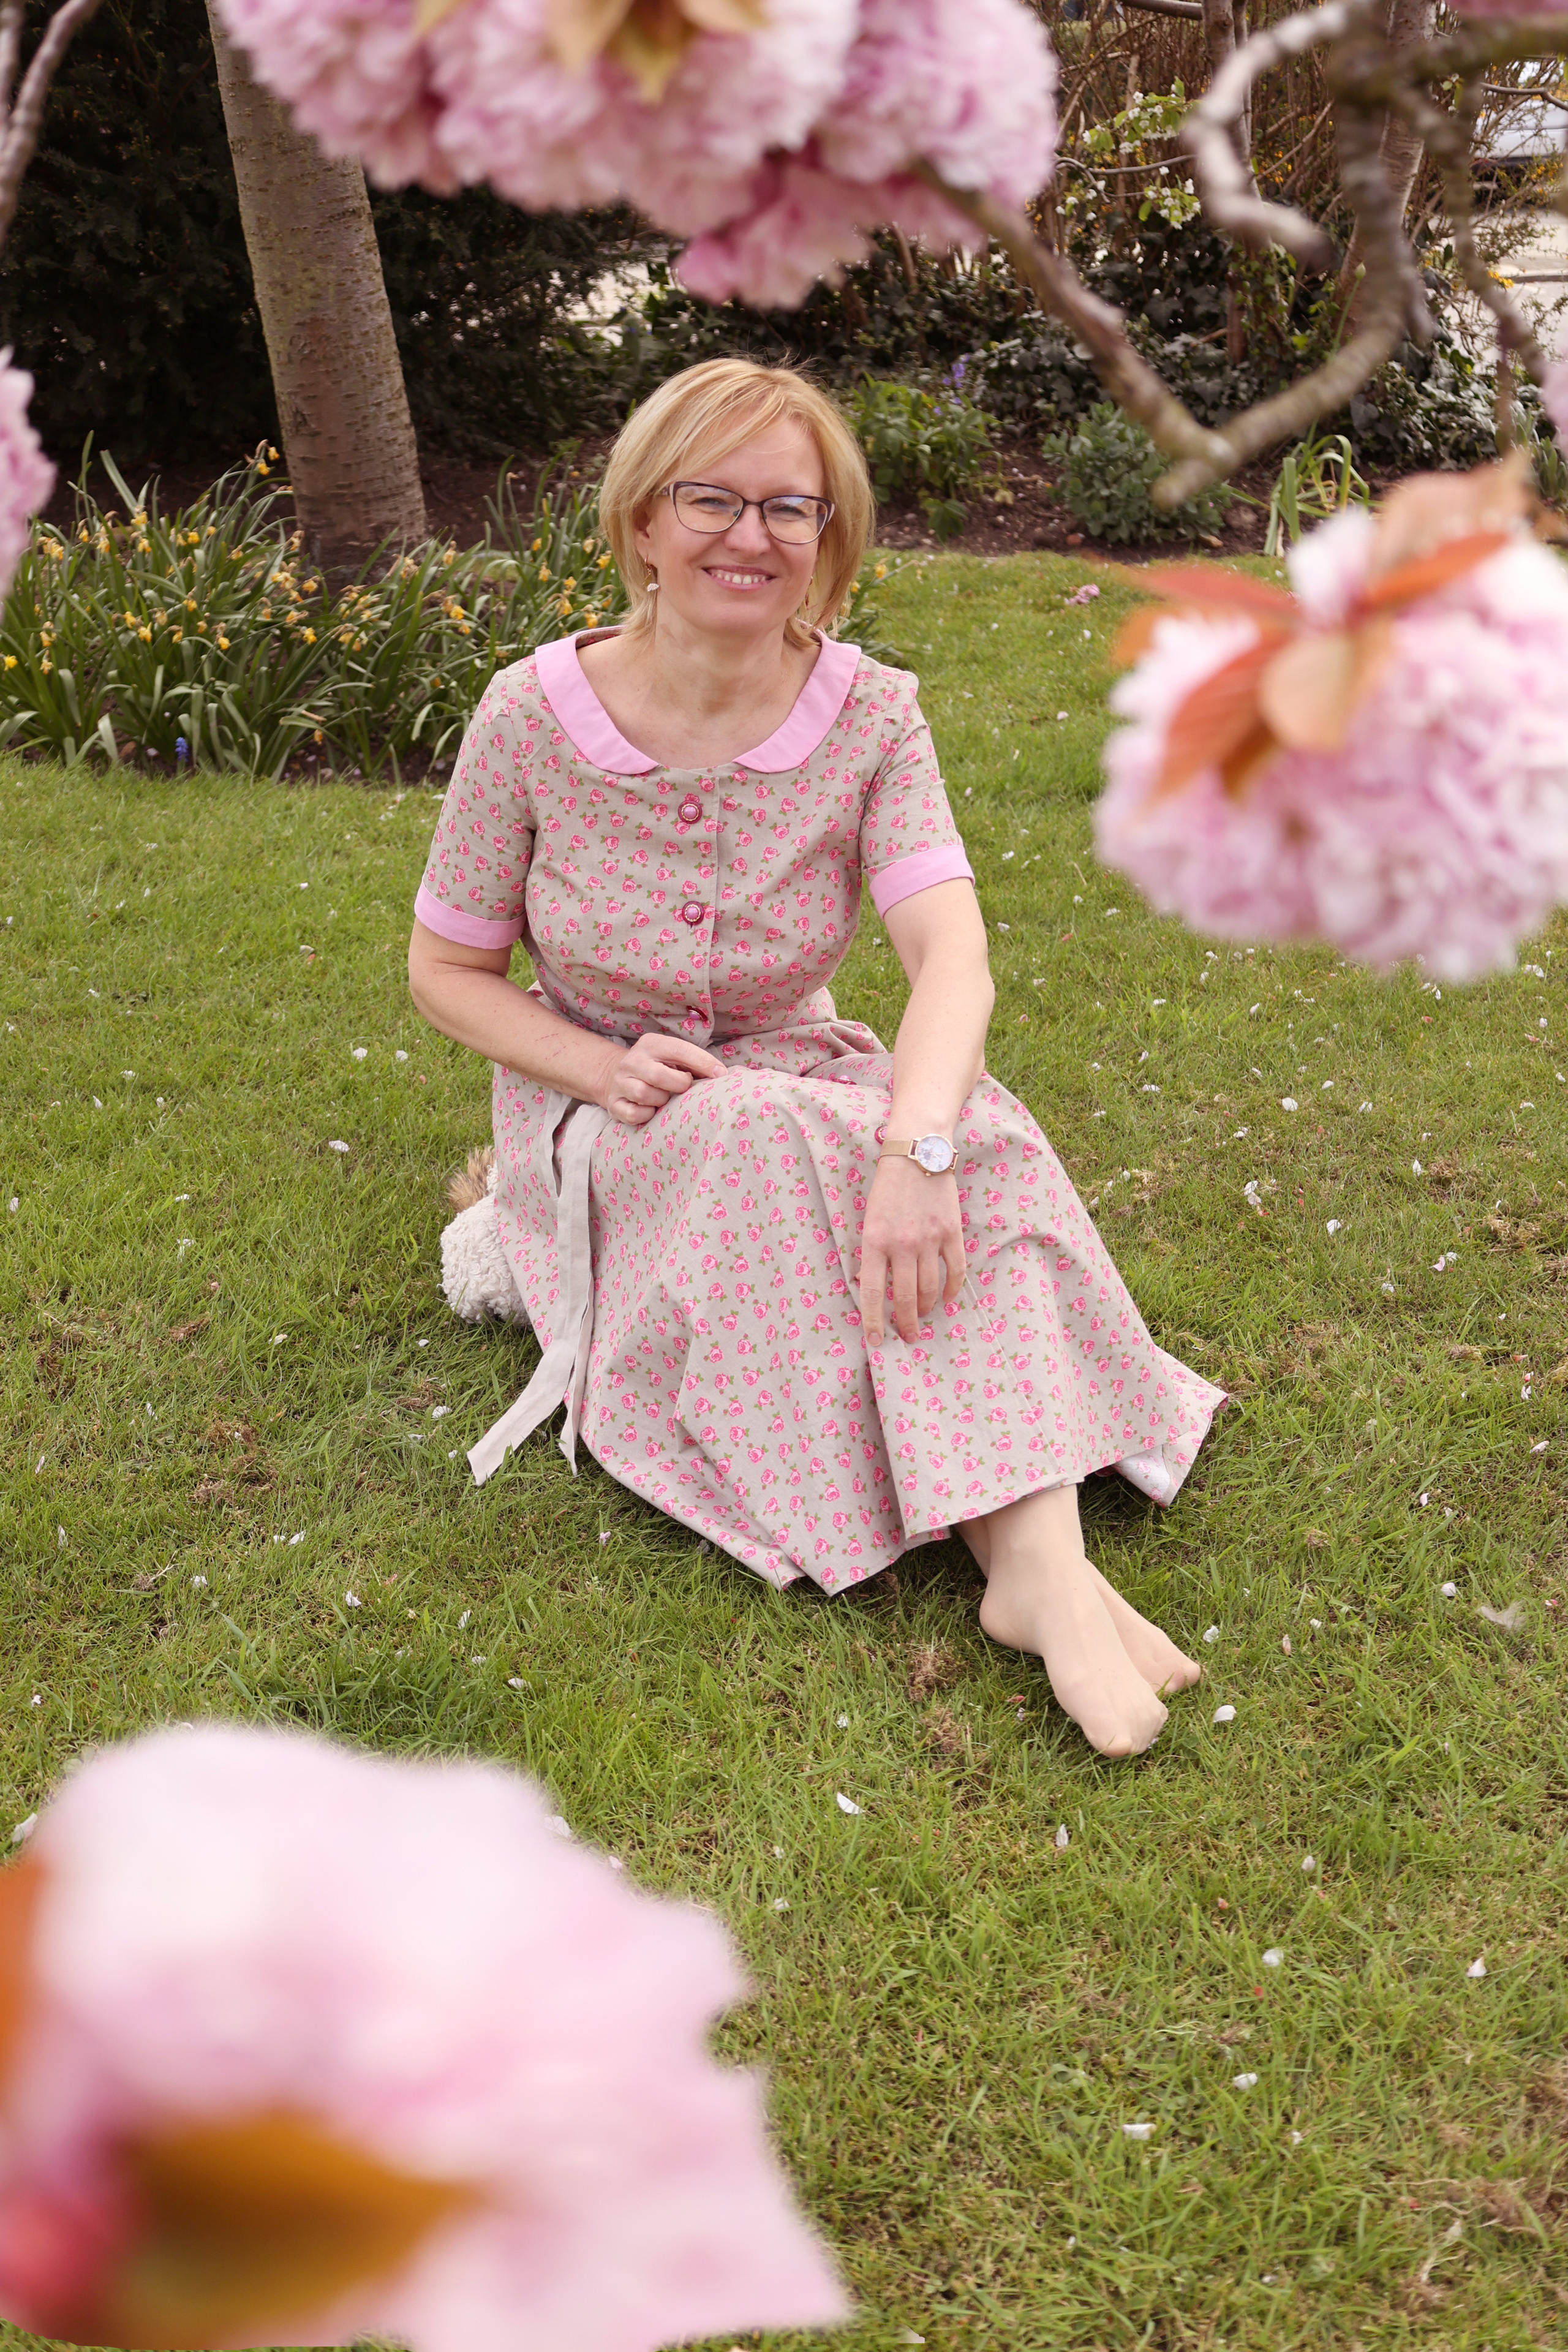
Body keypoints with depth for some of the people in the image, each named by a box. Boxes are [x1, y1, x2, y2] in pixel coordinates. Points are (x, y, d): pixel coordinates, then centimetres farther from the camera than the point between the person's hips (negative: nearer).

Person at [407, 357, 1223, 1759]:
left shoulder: (870, 718, -10)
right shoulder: (535, 718, -12)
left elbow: (953, 955, -26)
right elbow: (446, 974, -2)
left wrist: (918, 1144, -46)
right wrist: (602, 1068, -21)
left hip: (797, 1085, 2)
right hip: (604, 1128, -1)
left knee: (974, 1129, -31)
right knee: (777, 1137, -35)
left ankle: (1041, 1553, -39)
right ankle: (1019, 1543, -33)